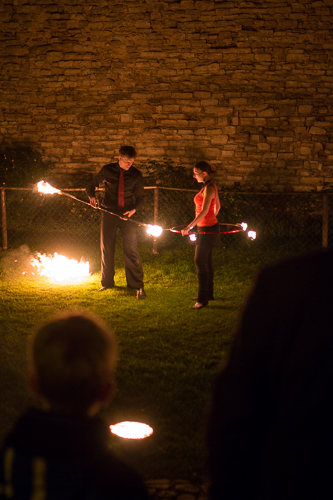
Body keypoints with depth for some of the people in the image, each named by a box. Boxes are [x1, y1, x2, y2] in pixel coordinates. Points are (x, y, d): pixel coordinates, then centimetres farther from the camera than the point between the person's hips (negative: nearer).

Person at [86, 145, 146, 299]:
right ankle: (107, 282, 25)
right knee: (106, 249, 9)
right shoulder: (107, 170, -2)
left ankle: (138, 286, -1)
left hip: (127, 215, -1)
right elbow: (91, 185, 10)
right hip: (109, 213, 1)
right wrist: (92, 196, -12)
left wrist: (134, 209, -14)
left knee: (131, 250, -7)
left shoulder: (136, 174, -2)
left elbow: (140, 196, 6)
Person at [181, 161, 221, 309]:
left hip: (207, 230, -10)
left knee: (200, 261, -9)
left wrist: (189, 227, -29)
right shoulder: (211, 186, 10)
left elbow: (204, 211, -27)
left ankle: (203, 298, -8)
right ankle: (209, 293, 25)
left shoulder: (208, 188, -19)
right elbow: (217, 207, 20)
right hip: (208, 228, 10)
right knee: (206, 261, 16)